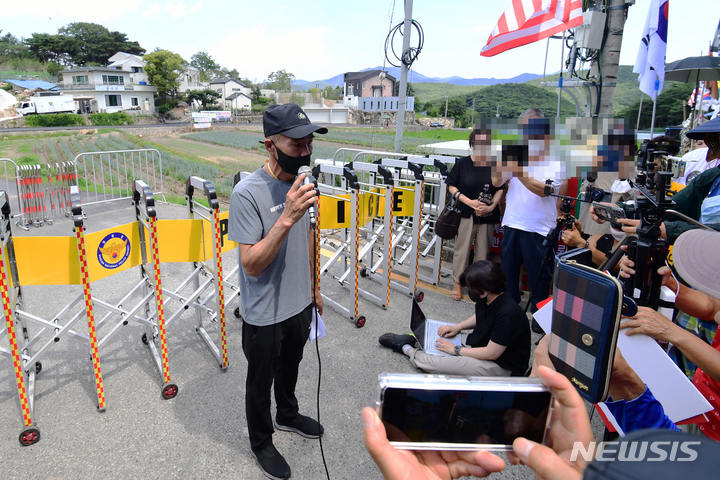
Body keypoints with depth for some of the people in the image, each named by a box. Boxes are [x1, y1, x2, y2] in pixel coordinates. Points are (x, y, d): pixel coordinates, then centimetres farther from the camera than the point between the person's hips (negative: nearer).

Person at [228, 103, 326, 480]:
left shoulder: (300, 182, -3)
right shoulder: (247, 193, -26)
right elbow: (251, 264, -28)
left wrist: (314, 288, 16)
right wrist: (286, 218, -39)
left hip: (299, 304, 6)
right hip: (264, 315, -6)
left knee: (290, 367, 29)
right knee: (261, 382, 18)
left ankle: (288, 415, 56)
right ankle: (261, 443, 43)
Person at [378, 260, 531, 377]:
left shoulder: (508, 314, -32)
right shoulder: (486, 300, -5)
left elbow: (491, 353, -27)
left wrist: (456, 350, -19)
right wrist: (458, 326, 1)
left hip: (502, 367, -9)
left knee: (438, 363, -19)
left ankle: (407, 349, 1)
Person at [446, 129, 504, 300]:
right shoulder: (463, 163, -2)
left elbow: (500, 188, 2)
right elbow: (452, 186, -1)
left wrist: (491, 207, -13)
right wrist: (469, 201, -13)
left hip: (487, 215, 2)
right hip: (466, 213, -1)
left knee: (483, 250, 9)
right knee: (462, 248, 4)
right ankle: (457, 283, 19)